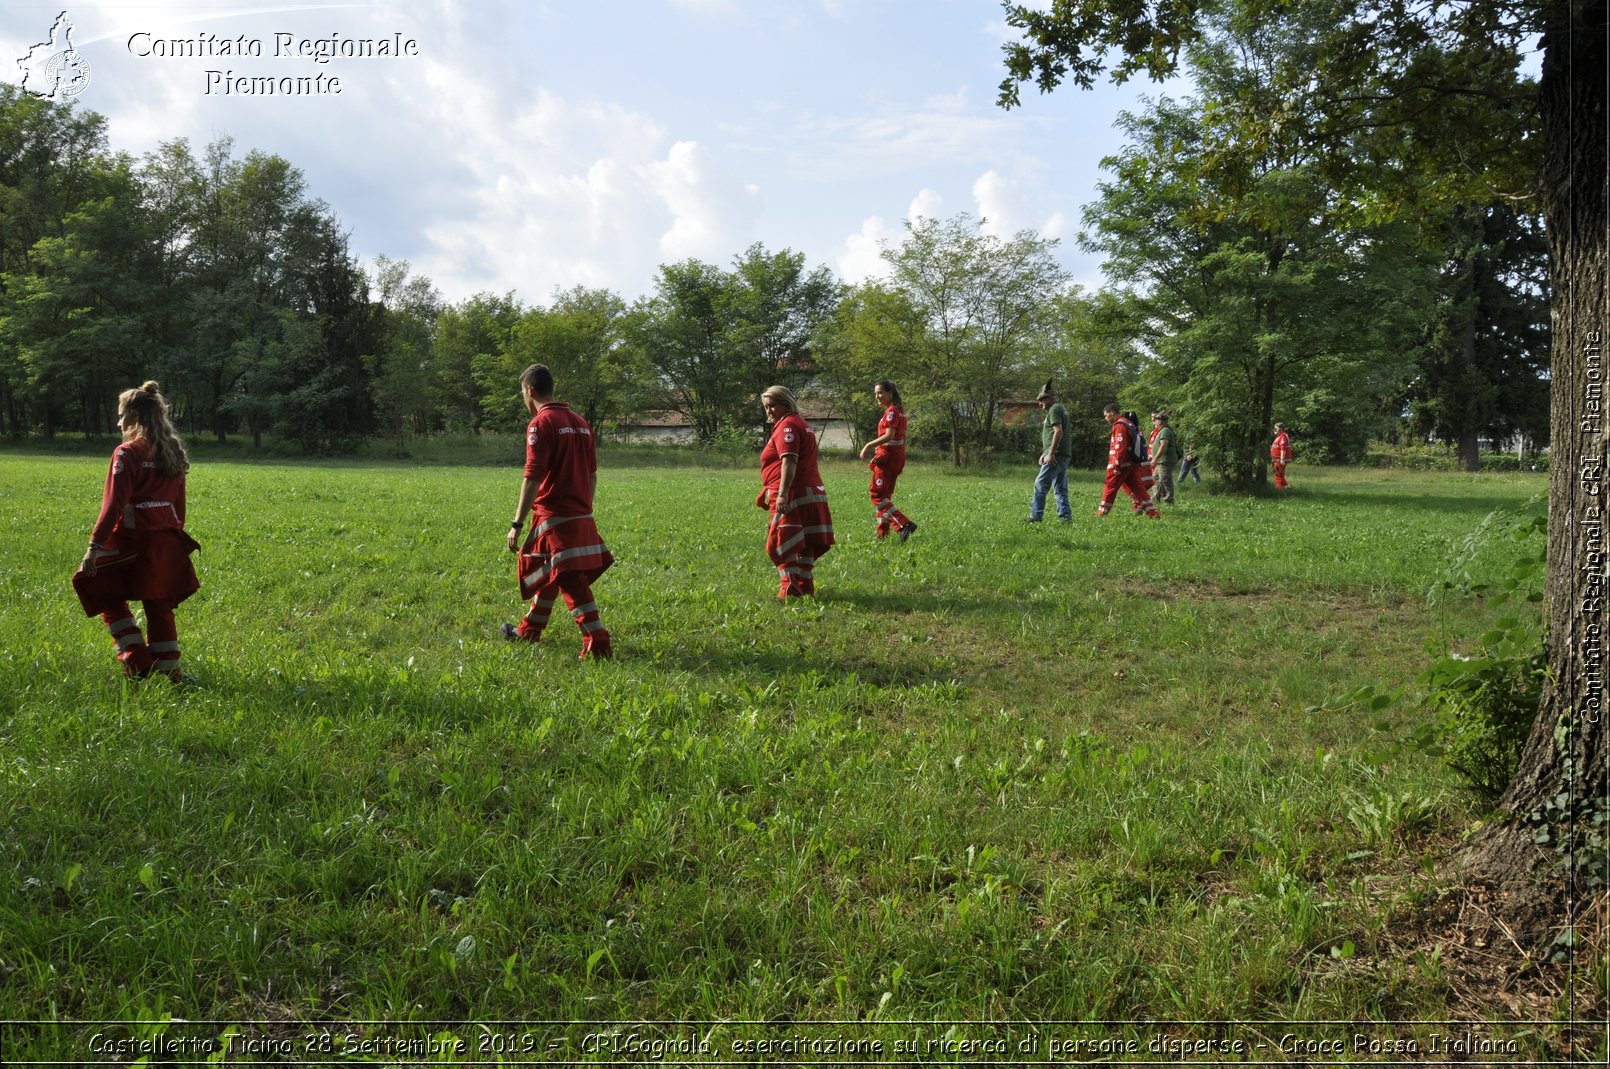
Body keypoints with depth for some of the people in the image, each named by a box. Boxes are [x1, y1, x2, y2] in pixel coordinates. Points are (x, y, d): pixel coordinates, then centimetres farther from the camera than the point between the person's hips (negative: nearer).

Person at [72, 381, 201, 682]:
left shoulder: (127, 453, -11)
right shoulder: (173, 453, 9)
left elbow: (113, 505, -16)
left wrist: (94, 546, -15)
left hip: (132, 543, -6)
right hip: (167, 544, 6)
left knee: (110, 599, 11)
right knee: (159, 607, 13)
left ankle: (138, 662, 2)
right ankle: (169, 671, 14)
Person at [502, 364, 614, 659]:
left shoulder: (541, 424, -12)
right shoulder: (580, 423, 11)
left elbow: (533, 478, -18)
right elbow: (592, 474, 15)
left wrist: (516, 524, -15)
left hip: (556, 517, -8)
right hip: (582, 516, 8)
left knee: (571, 580, -8)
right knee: (548, 573, 22)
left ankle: (597, 643, -12)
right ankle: (528, 630, 37)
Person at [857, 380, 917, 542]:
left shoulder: (891, 411, -14)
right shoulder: (900, 411, 14)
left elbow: (889, 435, -24)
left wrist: (868, 445, -22)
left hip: (887, 456, -10)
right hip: (897, 456, 10)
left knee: (877, 494, -8)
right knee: (885, 495, 14)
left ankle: (904, 524, -17)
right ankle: (881, 533, 17)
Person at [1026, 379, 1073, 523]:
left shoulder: (1054, 410, -9)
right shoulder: (1061, 409, 23)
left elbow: (1058, 432, -20)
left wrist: (1051, 453, -22)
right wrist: (1045, 453, 25)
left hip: (1056, 456, -10)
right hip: (1064, 455, 10)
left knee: (1040, 485, -9)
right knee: (1061, 488, 9)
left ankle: (1035, 516, -9)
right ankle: (1065, 518, 5)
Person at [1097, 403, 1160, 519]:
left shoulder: (1119, 425, -13)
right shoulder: (1129, 423, 18)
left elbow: (1120, 447, -21)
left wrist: (1116, 466, -22)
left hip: (1122, 465, -9)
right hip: (1133, 464, 9)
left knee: (1110, 487, 3)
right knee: (1138, 488, 6)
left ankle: (1102, 512, 11)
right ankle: (1153, 513, 0)